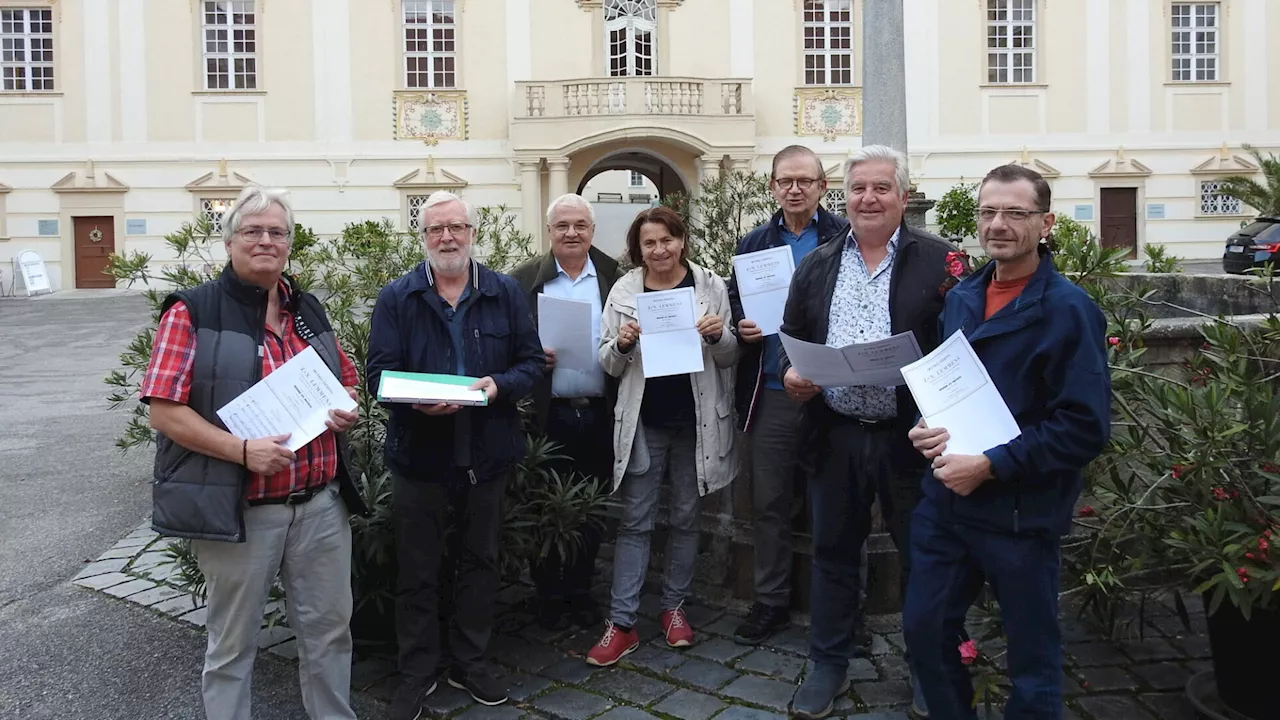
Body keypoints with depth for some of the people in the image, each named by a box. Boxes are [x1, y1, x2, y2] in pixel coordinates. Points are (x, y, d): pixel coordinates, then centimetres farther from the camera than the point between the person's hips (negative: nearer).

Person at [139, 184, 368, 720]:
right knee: (233, 640, 12)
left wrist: (347, 409, -2)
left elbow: (346, 379, 22)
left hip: (322, 503, 5)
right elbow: (164, 411, -11)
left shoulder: (309, 311, 11)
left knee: (330, 625, 16)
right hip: (238, 509, -5)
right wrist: (242, 450, -23)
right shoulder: (193, 312, -6)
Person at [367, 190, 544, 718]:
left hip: (487, 455, 2)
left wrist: (499, 386, -17)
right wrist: (417, 401, -24)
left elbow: (532, 360, 3)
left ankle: (470, 664, 33)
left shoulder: (506, 293, 4)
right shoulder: (397, 298, 0)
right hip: (418, 456, -1)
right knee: (417, 572, 9)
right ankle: (417, 673, 26)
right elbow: (379, 372, -4)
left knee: (480, 564, 15)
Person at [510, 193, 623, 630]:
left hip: (600, 414, 2)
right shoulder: (525, 279, 1)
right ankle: (549, 596, 24)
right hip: (547, 414, -1)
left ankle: (580, 591, 29)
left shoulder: (615, 277, 4)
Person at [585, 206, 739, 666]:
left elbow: (729, 357, 5)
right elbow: (610, 366, 3)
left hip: (696, 421, 0)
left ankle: (674, 607, 27)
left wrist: (717, 337, -17)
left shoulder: (710, 286, -1)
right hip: (643, 423, 0)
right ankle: (622, 623, 9)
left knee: (684, 517, 12)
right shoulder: (624, 291, 0)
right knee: (635, 521, 4)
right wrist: (621, 343, -18)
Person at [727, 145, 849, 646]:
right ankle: (770, 602, 23)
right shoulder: (754, 243, 11)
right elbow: (734, 304, 17)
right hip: (771, 393, 3)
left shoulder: (846, 238, -1)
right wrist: (741, 328, -4)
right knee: (769, 502, 9)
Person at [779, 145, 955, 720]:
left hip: (909, 434, -3)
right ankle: (828, 666, 29)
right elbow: (791, 339, 13)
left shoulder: (939, 260, -3)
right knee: (833, 552, 13)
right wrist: (790, 372, -7)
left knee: (922, 556, 11)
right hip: (836, 434, 4)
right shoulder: (816, 266, 10)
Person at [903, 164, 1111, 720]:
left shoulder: (1069, 311, -13)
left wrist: (990, 466, -20)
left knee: (1032, 656, 12)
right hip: (943, 502, 6)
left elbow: (1086, 427, -17)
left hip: (1022, 514, -6)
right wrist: (926, 427, -4)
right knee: (924, 630, 16)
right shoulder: (960, 299, 8)